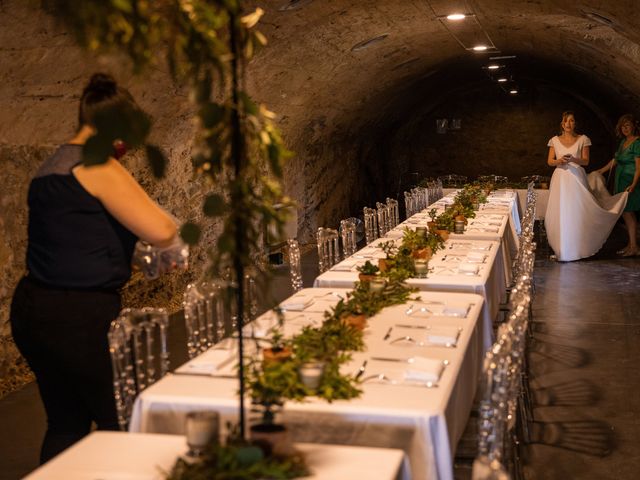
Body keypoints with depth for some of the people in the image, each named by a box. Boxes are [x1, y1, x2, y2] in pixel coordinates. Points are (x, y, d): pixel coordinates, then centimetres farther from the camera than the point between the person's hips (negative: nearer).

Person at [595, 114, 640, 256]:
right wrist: (601, 171, 30)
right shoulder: (623, 142, 13)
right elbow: (615, 160, 25)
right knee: (628, 214, 10)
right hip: (621, 181, 8)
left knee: (627, 212, -9)